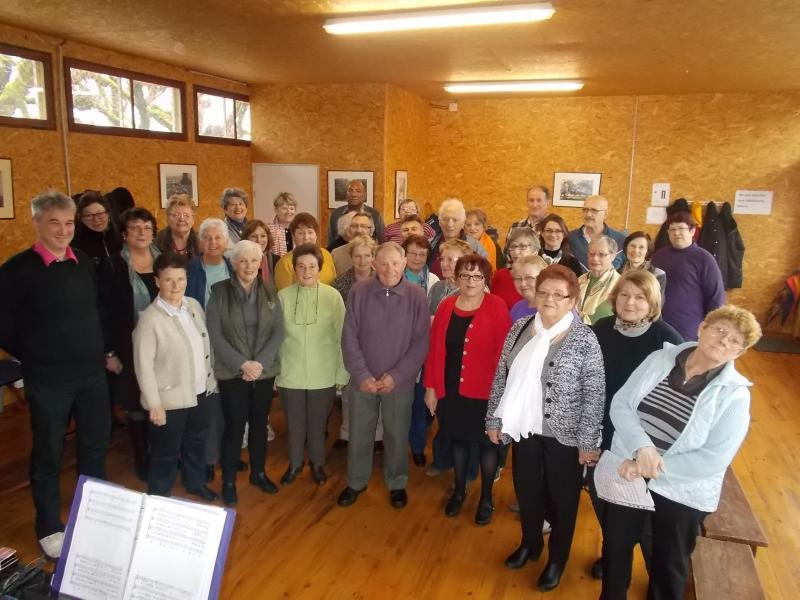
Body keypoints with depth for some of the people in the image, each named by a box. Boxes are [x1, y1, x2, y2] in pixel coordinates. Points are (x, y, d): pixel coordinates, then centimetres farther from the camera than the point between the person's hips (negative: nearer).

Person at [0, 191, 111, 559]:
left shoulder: (86, 263, 4)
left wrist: (101, 353, 8)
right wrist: (37, 359, 0)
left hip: (92, 375, 5)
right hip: (48, 381, -5)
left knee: (95, 448, 16)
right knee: (48, 456, 10)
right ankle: (49, 529, 29)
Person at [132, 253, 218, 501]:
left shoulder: (194, 305, -1)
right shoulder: (150, 318, -20)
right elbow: (143, 364, -19)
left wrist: (211, 379, 11)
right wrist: (154, 403, -19)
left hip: (200, 393, 6)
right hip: (170, 398, -6)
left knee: (196, 443, 25)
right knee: (166, 454, 11)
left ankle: (196, 483, 47)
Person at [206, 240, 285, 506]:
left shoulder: (269, 293, 2)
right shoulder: (220, 292, -6)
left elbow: (279, 331, -1)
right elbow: (215, 335, -10)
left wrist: (260, 363, -13)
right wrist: (243, 364, -16)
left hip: (265, 371, 3)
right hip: (232, 372, -3)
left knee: (259, 424, 14)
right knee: (234, 427, 2)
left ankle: (258, 473, 32)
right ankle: (228, 481, 19)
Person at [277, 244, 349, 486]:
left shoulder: (333, 296, -8)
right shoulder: (283, 296, -5)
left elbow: (341, 337, -4)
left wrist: (342, 373, -2)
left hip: (323, 374, -1)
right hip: (290, 373, 1)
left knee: (318, 423, 15)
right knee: (295, 423, 15)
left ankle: (317, 463, 38)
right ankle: (295, 463, 39)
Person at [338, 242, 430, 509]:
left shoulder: (417, 296, -9)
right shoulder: (359, 291, -8)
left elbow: (421, 342, -8)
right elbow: (349, 338, -5)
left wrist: (396, 376, -13)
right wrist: (362, 375, -11)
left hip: (400, 381, -1)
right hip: (363, 380, 1)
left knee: (397, 435, 13)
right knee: (359, 433, 13)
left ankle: (397, 483, 35)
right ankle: (356, 482, 35)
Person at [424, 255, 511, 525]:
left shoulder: (497, 307, -11)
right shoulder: (446, 306, 1)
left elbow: (503, 352, -13)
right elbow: (434, 349, 2)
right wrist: (431, 386, 2)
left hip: (484, 391, -3)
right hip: (450, 389, 4)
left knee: (487, 442, 13)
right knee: (457, 439, 19)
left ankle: (486, 497, 33)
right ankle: (459, 490, 40)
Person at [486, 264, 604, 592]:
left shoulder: (585, 340, -14)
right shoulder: (519, 328, -2)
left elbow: (594, 395, -12)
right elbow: (502, 377, 4)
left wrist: (588, 441, -12)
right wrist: (494, 418, 5)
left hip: (564, 433, -4)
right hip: (525, 428, 4)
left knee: (561, 497, 14)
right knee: (526, 489, 20)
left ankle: (557, 558, 38)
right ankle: (530, 543, 45)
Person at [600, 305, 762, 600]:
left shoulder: (735, 395, -15)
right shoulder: (659, 359, -7)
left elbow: (714, 459, -20)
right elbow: (619, 404, -9)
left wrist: (651, 469, -23)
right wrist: (642, 447, -26)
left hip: (681, 493, -3)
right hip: (626, 475, 3)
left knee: (669, 565, 20)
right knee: (615, 548, 22)